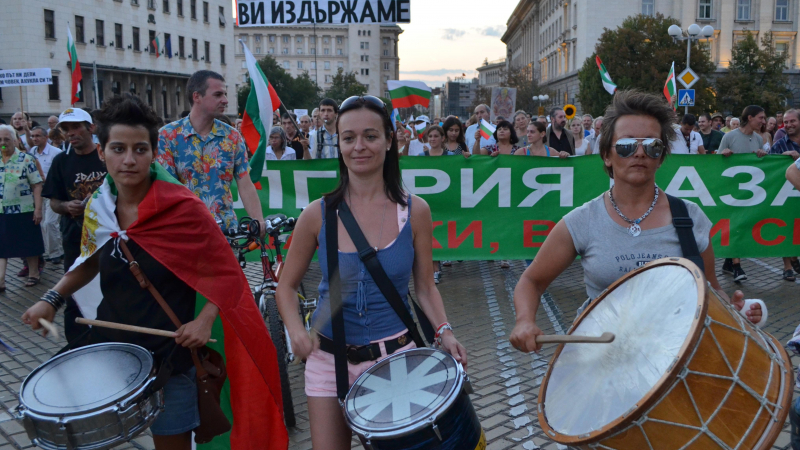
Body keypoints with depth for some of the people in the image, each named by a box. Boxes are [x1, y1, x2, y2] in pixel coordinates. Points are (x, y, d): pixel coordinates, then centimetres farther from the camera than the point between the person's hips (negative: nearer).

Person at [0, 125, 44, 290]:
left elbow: (37, 185, -9)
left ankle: (33, 274, 21)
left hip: (25, 210, -4)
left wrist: (38, 209, -13)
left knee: (30, 244, 6)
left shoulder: (26, 159, -7)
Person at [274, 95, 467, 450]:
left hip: (395, 354, 0)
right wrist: (295, 330, -15)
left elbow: (425, 288, 0)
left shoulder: (414, 211, -7)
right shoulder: (318, 214, -8)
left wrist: (445, 332, -15)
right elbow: (286, 286, 2)